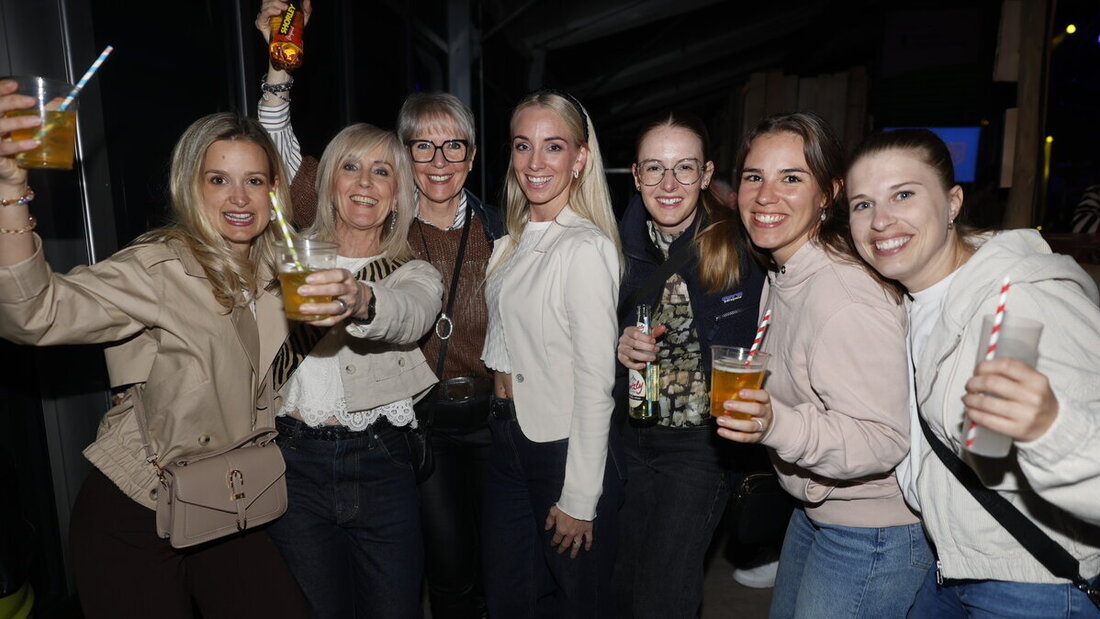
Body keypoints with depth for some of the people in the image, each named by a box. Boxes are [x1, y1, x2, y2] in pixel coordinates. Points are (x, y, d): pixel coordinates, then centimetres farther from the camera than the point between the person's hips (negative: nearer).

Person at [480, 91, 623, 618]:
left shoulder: (586, 248, -20)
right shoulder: (514, 241, 5)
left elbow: (595, 381, -20)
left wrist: (579, 499, -17)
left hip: (566, 449, -7)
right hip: (510, 439, 7)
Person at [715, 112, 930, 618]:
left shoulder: (847, 301, -29)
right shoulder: (782, 272, 1)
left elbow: (887, 440, -29)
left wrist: (779, 427, -41)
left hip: (872, 534, -9)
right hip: (815, 510, 9)